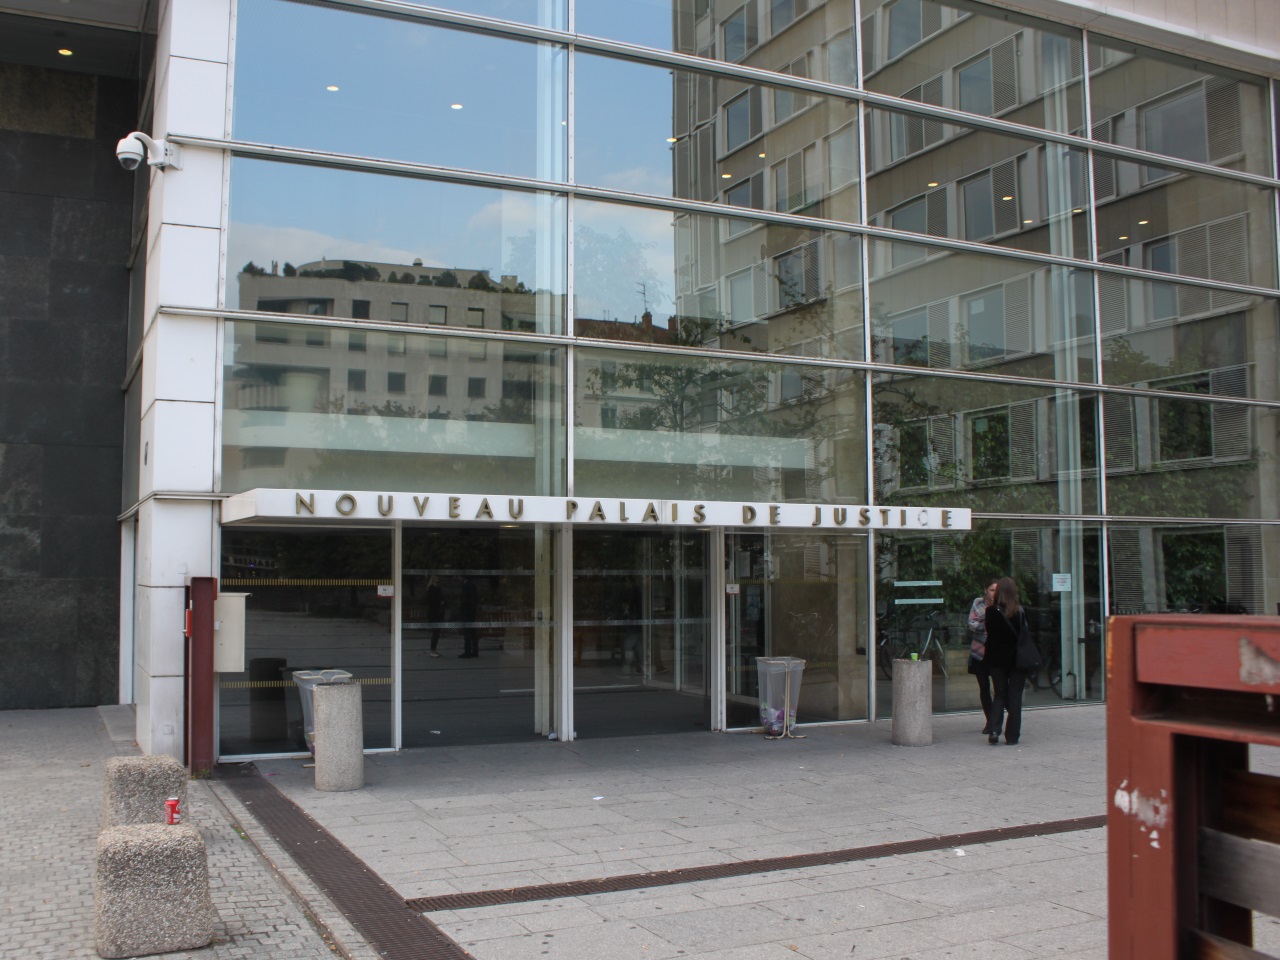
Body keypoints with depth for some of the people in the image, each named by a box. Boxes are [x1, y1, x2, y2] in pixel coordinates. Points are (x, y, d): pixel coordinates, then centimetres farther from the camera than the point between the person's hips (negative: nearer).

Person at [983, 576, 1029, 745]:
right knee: (1015, 697, 7)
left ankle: (994, 730, -4)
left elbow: (990, 634, -4)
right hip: (1017, 659, -1)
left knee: (999, 695, 13)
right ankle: (1012, 736, 8)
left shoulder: (991, 611, -8)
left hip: (997, 660, 1)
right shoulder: (1021, 611, -8)